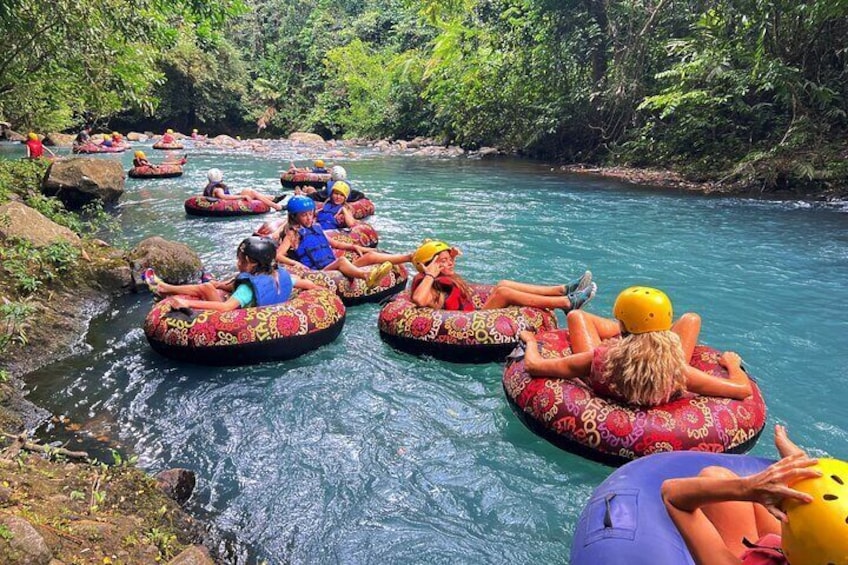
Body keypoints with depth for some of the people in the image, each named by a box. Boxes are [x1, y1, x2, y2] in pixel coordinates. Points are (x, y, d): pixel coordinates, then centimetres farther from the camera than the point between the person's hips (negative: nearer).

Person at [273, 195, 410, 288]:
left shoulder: (316, 227, 21)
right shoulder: (293, 234, 3)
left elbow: (334, 243, 32)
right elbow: (278, 256, -8)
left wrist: (353, 247, 17)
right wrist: (296, 263, -25)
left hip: (334, 267, 8)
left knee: (371, 256, -7)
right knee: (341, 260, -39)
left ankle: (410, 256, -13)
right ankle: (368, 276, -72)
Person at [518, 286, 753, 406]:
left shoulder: (600, 360, -43)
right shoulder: (675, 370, -41)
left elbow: (533, 365, -36)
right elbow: (743, 389, -32)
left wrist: (531, 340, -14)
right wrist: (732, 362, -10)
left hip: (603, 389, 0)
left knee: (576, 315, 14)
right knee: (691, 319, 11)